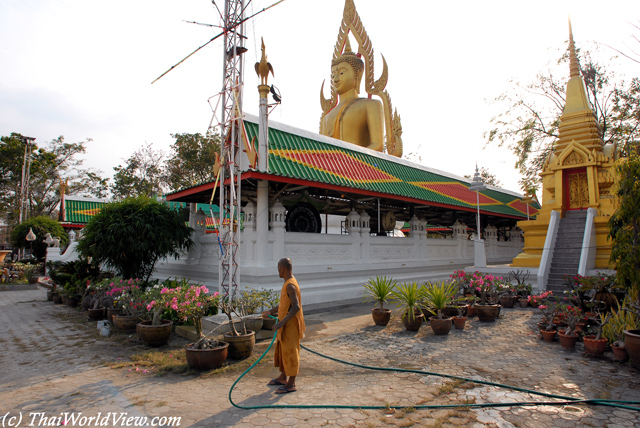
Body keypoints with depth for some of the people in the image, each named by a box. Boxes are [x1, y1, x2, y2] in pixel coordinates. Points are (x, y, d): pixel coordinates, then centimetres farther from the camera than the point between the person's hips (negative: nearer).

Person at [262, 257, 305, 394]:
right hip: (286, 324, 10)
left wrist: (282, 322, -30)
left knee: (290, 352, -1)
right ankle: (283, 377, 33)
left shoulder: (290, 285, -22)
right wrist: (271, 311, 18)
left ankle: (291, 384, 10)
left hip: (291, 325, -10)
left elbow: (296, 307, -29)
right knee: (282, 350, 19)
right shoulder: (287, 284, 11)